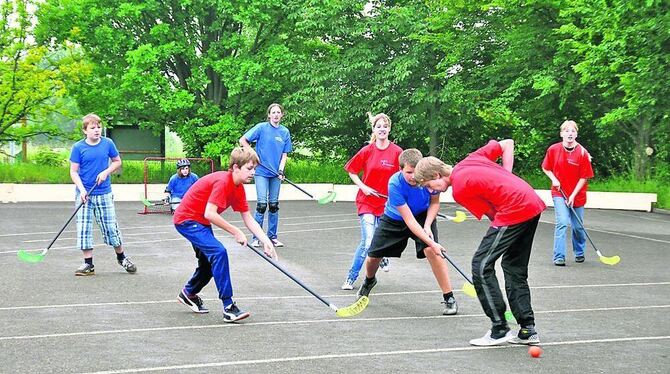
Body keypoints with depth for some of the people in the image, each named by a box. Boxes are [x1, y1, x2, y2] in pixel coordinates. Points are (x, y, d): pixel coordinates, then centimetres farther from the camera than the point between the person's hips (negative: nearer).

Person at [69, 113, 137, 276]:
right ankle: (88, 264, 9)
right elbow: (74, 171, -4)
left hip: (104, 193, 1)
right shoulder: (78, 147, -5)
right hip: (84, 194, 0)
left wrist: (106, 172, -7)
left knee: (111, 227, 5)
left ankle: (121, 257, 23)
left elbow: (117, 162, 11)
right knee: (84, 229, 0)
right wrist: (81, 189, -17)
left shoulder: (108, 143, -1)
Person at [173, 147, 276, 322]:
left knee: (210, 262, 18)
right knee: (219, 252, -23)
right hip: (187, 219, -10)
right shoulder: (222, 182, -26)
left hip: (201, 222, 10)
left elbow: (248, 219, 3)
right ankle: (228, 306, -24)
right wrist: (236, 232, -24)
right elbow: (209, 214, -31)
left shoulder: (238, 188, 2)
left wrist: (265, 241, -7)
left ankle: (189, 293, 44)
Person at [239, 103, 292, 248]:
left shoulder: (285, 132, 6)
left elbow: (284, 154, 7)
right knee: (262, 204, -9)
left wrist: (281, 170, -6)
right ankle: (256, 238, 0)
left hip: (275, 173, 4)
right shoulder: (261, 127, -5)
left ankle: (272, 236, 18)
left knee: (274, 205, 8)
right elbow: (243, 140, 0)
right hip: (261, 172, -4)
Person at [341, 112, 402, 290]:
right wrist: (363, 187, -6)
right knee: (368, 242, -13)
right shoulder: (367, 151, -4)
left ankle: (382, 257, 47)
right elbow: (351, 171, 7)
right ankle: (351, 278, 0)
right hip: (367, 202, -1)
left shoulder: (397, 152, -5)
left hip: (387, 202, 1)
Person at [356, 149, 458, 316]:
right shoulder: (395, 184, -36)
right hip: (394, 219, 0)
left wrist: (427, 225, -24)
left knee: (430, 251, -25)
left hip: (423, 215, 0)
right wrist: (431, 242, -43)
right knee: (373, 257, 2)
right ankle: (369, 280, 41)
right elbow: (409, 220, -36)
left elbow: (435, 202, -8)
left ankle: (449, 299, -16)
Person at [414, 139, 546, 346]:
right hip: (534, 205, 9)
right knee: (514, 269, 17)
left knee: (481, 265, -4)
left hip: (514, 212, -9)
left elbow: (491, 214, -3)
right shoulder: (471, 158, 15)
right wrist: (506, 178, 15)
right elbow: (507, 144, 19)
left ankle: (499, 330, -2)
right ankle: (527, 330, 18)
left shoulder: (459, 190, -7)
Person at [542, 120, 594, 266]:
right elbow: (545, 168, 7)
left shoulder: (582, 153, -12)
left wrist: (573, 195, -15)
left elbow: (584, 177, -9)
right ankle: (559, 257, -14)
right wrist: (554, 179, -11)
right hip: (559, 192, -1)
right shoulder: (553, 149, -8)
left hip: (577, 195, 1)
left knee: (577, 226, 10)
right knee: (562, 222, -17)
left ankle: (579, 253, 34)